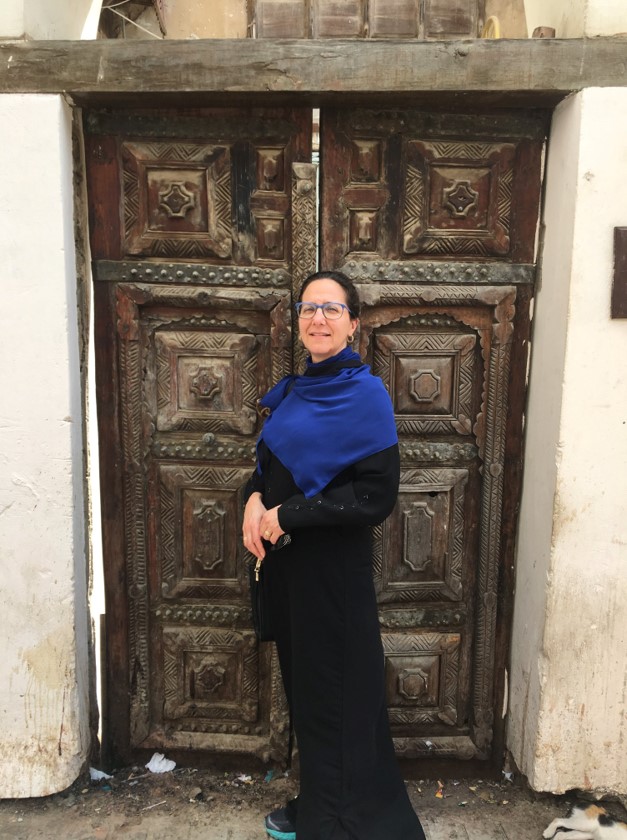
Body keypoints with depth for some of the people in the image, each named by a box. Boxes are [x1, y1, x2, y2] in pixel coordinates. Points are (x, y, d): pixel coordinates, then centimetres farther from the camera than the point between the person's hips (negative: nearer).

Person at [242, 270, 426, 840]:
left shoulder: (365, 395, -14)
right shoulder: (294, 391, 8)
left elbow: (377, 496, -19)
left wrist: (288, 515, -17)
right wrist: (255, 499, -5)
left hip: (333, 565, -7)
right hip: (286, 559, 8)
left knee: (336, 691, 7)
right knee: (301, 682, 19)